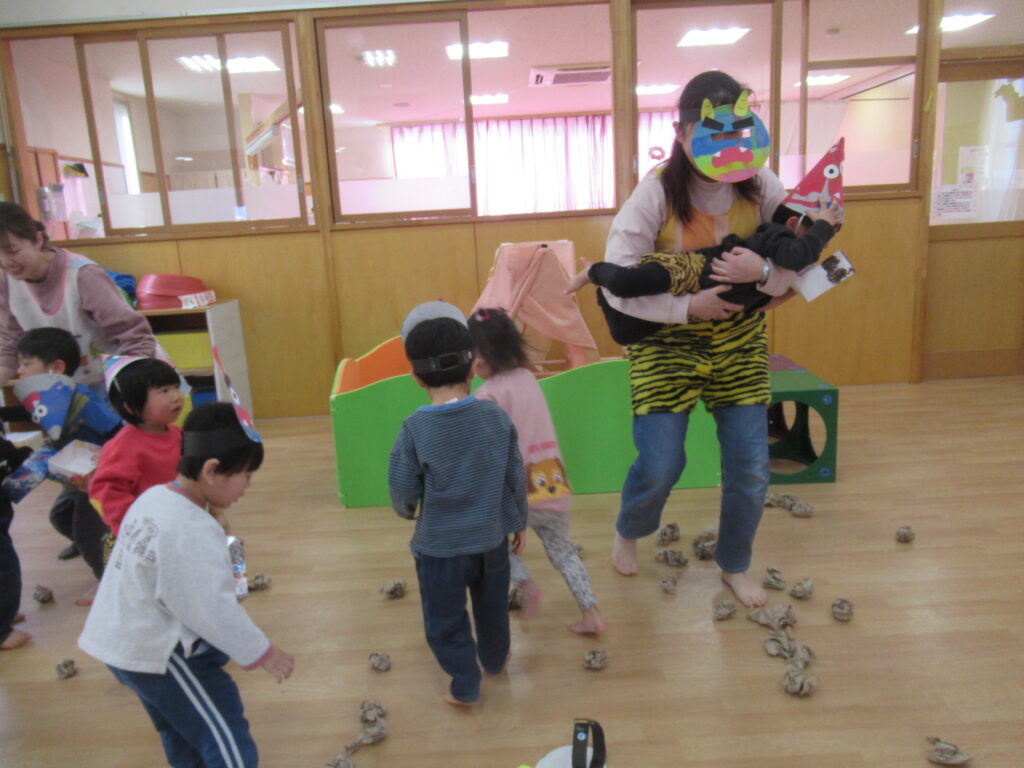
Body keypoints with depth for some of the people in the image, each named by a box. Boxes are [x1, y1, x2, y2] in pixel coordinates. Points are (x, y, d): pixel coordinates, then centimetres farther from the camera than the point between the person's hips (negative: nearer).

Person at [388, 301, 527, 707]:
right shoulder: (497, 417, -13)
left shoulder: (414, 430, -22)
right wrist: (518, 522, 14)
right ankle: (495, 659, 51)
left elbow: (403, 491, -13)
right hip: (492, 540, 4)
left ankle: (465, 686, 33)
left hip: (439, 548, -3)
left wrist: (408, 511, 12)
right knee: (492, 608, 28)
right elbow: (516, 479, -3)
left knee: (445, 620, 19)